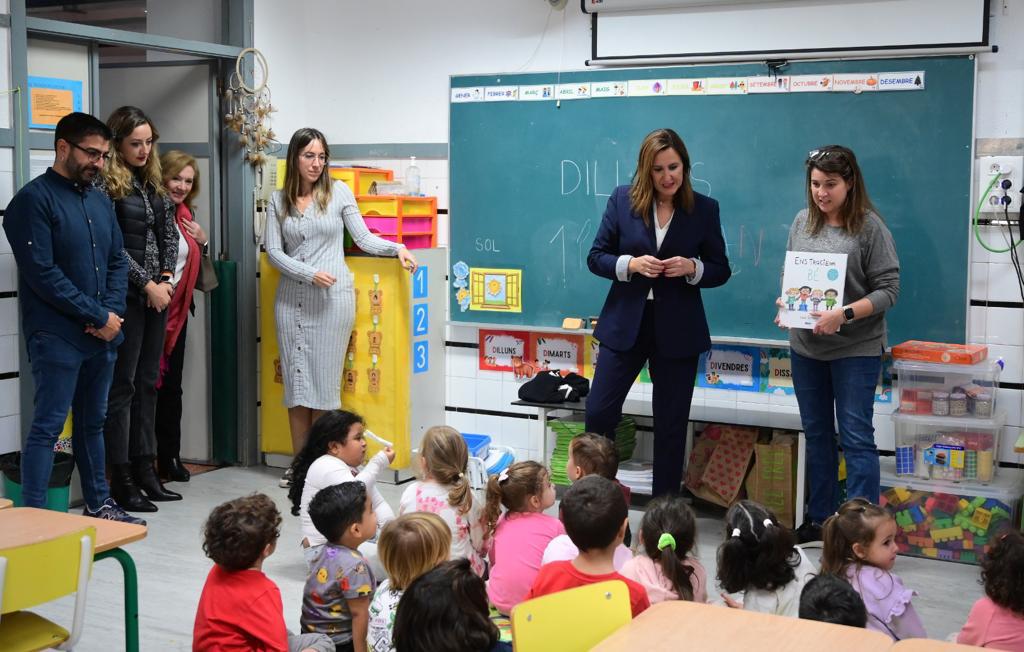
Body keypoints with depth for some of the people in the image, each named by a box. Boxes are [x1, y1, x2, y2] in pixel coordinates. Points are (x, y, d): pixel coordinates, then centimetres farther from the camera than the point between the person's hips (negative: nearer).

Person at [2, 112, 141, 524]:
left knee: (92, 422, 16)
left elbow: (117, 263, 15)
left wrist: (112, 312, -4)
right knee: (48, 426, -6)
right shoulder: (34, 199, -9)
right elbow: (42, 273, -16)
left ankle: (99, 505, 25)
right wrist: (98, 316, -15)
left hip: (102, 335, 7)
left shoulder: (99, 202, 14)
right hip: (57, 336, -7)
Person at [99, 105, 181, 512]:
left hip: (157, 294, 7)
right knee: (122, 386, -2)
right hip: (124, 295, -7)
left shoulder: (154, 183, 13)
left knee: (147, 384, 11)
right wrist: (147, 285, -12)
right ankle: (121, 480, 3)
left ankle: (145, 470, 19)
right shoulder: (106, 185, -9)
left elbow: (169, 235, 14)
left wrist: (166, 279, 0)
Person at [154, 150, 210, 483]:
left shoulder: (186, 215, 12)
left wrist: (202, 241, 3)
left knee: (171, 385, 12)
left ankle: (169, 456, 20)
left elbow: (196, 267, 20)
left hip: (177, 310, 8)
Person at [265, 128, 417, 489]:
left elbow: (364, 239, 5)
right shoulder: (278, 201, 9)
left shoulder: (339, 192, 4)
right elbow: (273, 251, 3)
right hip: (291, 297, 2)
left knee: (324, 381, -2)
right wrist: (310, 274, -11)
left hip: (333, 297, -2)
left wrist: (397, 248, -12)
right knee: (295, 381, 3)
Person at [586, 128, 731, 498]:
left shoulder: (704, 209, -1)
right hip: (625, 324, 0)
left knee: (671, 425, 8)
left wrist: (692, 268, -17)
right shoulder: (622, 200, -2)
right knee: (599, 412, 0)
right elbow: (596, 257, 1)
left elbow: (720, 270, 4)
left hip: (678, 331, 0)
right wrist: (631, 264, -18)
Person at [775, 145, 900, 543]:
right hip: (805, 346, 5)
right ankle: (819, 520, 26)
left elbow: (888, 289, -11)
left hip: (856, 349, -5)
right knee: (816, 434, 14)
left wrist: (844, 315, -24)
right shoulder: (802, 222, 5)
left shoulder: (869, 226, -9)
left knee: (856, 438, -4)